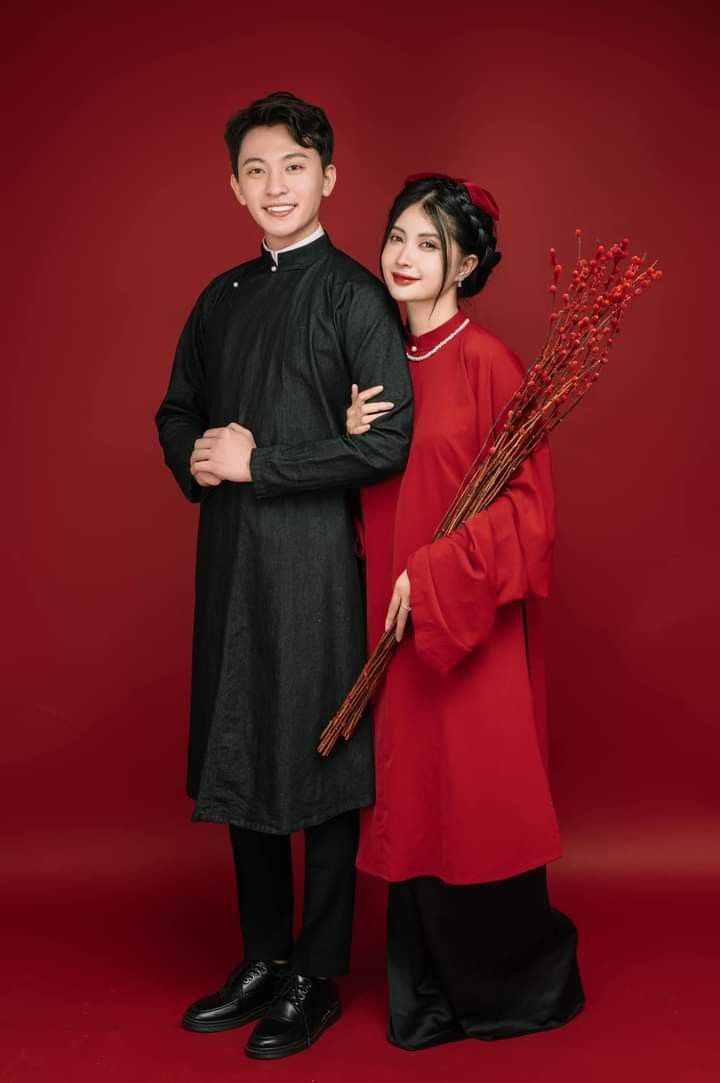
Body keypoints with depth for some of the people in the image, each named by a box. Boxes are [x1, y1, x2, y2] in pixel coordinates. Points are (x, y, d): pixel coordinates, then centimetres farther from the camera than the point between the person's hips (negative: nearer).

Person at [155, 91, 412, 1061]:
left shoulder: (354, 295, -6)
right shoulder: (223, 297, 13)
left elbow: (386, 441, -15)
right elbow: (177, 410, 21)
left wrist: (257, 461, -13)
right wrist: (196, 460, -2)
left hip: (319, 554, -7)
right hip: (231, 553, 7)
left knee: (323, 768, 3)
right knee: (239, 757, 13)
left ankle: (317, 980, 19)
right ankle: (263, 960, 30)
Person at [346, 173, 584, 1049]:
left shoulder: (485, 362, -11)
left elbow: (527, 505, -13)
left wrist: (433, 575, -18)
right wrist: (354, 442, -2)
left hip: (469, 628, -6)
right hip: (398, 625, 7)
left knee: (476, 804, 4)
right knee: (410, 803, 12)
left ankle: (517, 987, 28)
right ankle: (429, 998, 28)